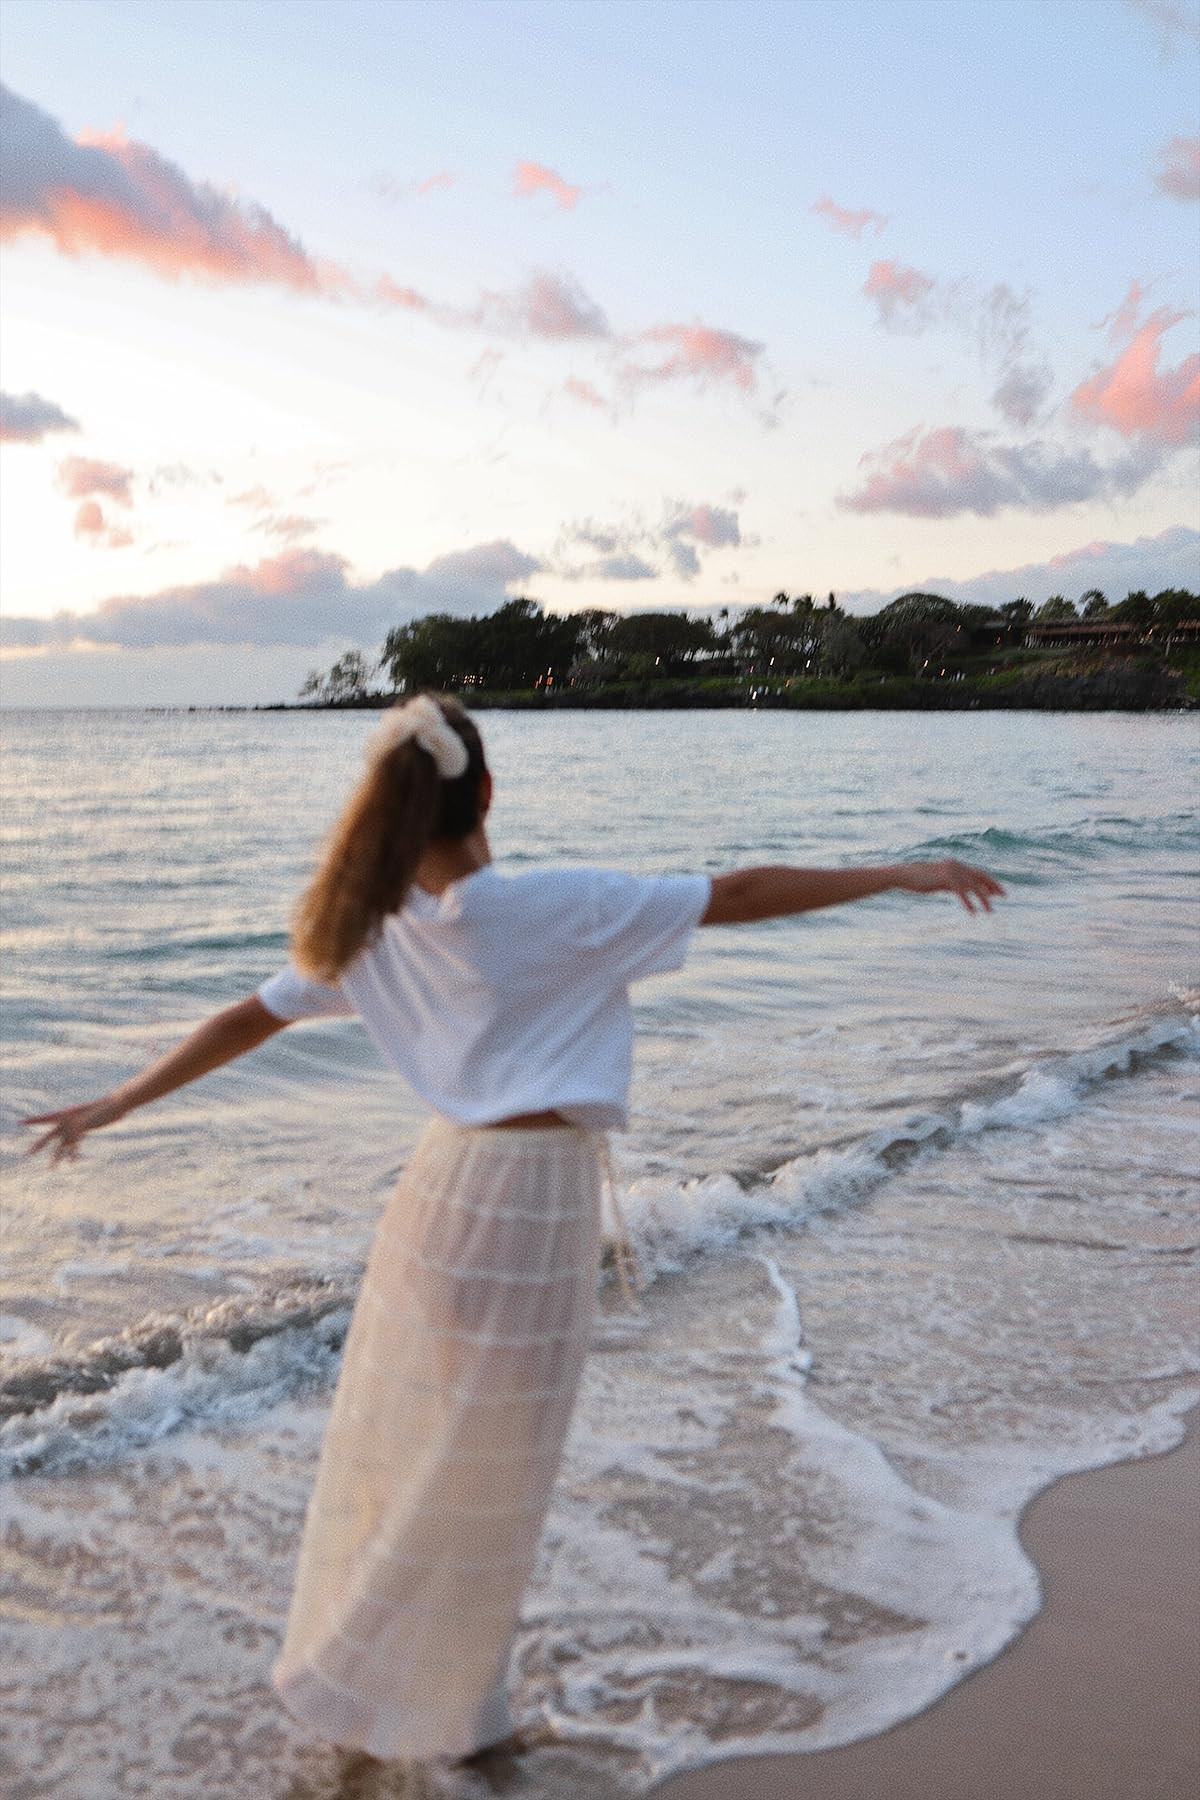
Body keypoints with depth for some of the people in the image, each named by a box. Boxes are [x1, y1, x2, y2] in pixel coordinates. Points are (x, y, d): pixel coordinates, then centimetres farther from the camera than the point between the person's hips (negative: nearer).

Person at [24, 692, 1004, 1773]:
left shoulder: (374, 926, 0)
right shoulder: (552, 908, -16)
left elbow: (250, 1019, 7)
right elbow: (737, 896, -14)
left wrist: (120, 1103, 19)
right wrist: (900, 876, -6)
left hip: (448, 1186, 6)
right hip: (531, 1200, -6)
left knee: (402, 1452, 20)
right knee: (476, 1485, 10)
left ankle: (368, 1685, 37)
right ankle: (432, 1713, 27)